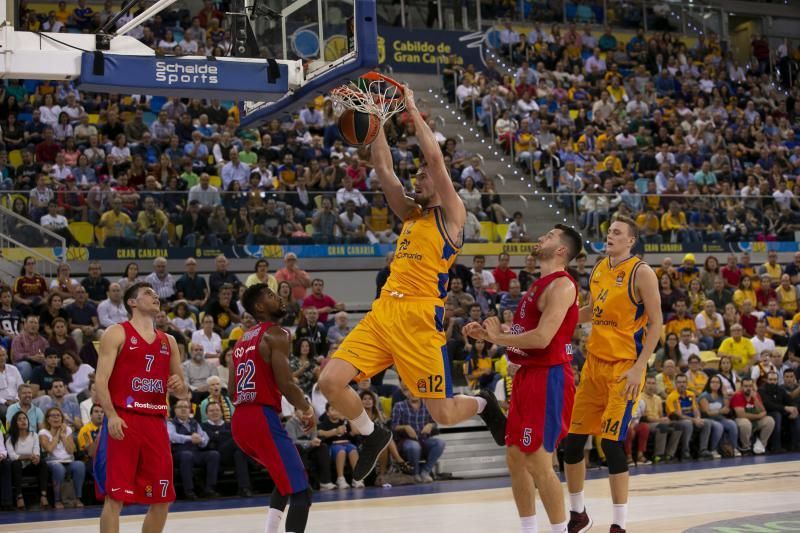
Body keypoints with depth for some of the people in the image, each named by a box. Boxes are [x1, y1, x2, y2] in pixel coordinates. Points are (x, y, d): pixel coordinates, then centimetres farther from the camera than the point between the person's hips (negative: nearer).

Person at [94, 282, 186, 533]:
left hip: (156, 422, 6)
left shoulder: (168, 341, 18)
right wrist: (111, 415, -21)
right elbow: (101, 380, -7)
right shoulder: (117, 333, 1)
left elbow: (181, 388, 23)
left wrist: (179, 386, -2)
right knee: (115, 495, -8)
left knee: (162, 499, 7)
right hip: (123, 421, -6)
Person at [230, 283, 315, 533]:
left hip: (240, 420, 9)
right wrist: (307, 409, 2)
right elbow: (286, 384, -15)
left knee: (286, 478, 29)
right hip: (262, 419, -9)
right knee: (301, 492, -9)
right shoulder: (276, 334, -6)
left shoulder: (242, 339, 20)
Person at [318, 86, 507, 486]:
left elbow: (435, 158, -9)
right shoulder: (410, 215, 20)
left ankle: (482, 404, 30)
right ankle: (372, 435, 17)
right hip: (383, 312, 7)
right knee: (330, 382, -9)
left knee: (443, 414, -5)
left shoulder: (451, 214, 2)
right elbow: (383, 169, 16)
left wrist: (413, 112, -2)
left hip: (419, 318, -7)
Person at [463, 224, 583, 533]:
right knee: (515, 458, 12)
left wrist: (497, 337, -11)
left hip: (548, 378, -10)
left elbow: (541, 338, -25)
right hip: (527, 376, 10)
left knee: (538, 462, -9)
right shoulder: (541, 285, 17)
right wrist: (486, 334, 9)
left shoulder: (561, 285, -14)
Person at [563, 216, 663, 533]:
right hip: (594, 362, 7)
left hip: (624, 366, -7)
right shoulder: (598, 269, 9)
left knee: (611, 443, -11)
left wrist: (639, 367, -19)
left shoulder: (641, 273, -11)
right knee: (572, 440, 7)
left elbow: (656, 324, -12)